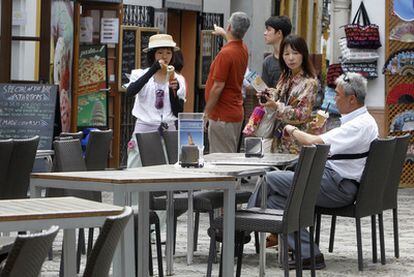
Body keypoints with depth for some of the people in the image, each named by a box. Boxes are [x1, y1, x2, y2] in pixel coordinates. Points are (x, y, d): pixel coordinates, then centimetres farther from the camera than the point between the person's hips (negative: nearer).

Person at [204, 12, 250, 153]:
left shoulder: (225, 54, -20)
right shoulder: (243, 50, 8)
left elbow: (218, 87, -20)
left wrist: (206, 113, -12)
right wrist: (224, 34, 54)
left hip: (223, 116, -9)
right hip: (236, 112, 9)